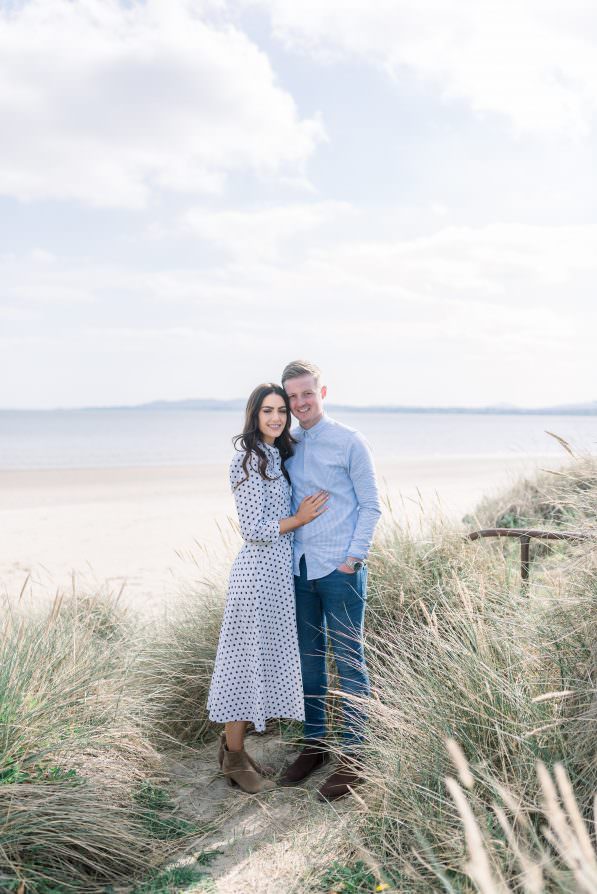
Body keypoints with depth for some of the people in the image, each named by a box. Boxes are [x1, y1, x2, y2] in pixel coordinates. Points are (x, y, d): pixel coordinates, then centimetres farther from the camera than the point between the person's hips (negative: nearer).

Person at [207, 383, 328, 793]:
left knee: (265, 659, 14)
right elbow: (254, 529, -17)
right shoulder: (248, 461, -15)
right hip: (258, 571, -9)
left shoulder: (278, 456, 13)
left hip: (279, 570, 9)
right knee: (248, 658, 1)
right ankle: (235, 758, 15)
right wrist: (299, 519, -9)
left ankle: (233, 746, 27)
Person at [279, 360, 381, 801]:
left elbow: (370, 505, -3)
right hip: (299, 567, 5)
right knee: (309, 660, 13)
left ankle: (352, 756, 10)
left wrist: (353, 558, -10)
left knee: (349, 662, 1)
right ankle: (314, 743, 27)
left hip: (340, 569, -5)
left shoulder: (349, 442, -4)